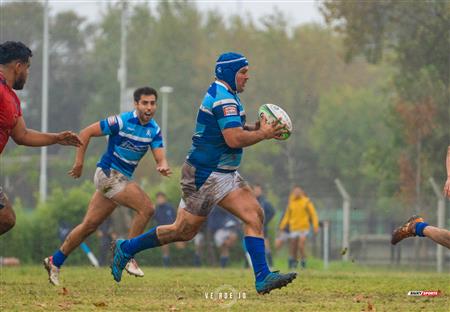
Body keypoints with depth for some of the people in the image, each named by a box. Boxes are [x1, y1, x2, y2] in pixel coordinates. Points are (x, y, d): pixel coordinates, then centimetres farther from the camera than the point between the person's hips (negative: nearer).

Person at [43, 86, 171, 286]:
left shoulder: (153, 130, 4)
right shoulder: (122, 121, -15)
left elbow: (160, 156, -5)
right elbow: (86, 133, -10)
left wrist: (163, 166, -29)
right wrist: (79, 162, -11)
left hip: (121, 179, 7)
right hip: (108, 173, -7)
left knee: (89, 225, 10)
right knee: (146, 208, -19)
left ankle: (55, 261, 20)